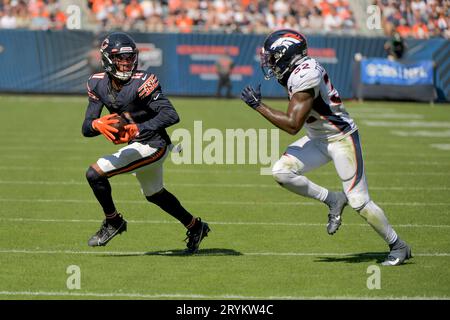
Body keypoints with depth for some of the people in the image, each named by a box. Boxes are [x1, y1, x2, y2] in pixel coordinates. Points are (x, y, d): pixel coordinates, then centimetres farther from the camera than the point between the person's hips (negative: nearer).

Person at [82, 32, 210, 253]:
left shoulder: (141, 83, -24)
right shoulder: (99, 84, -5)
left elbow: (171, 115, -33)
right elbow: (86, 128, -10)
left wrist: (138, 129, -43)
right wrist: (97, 125, -34)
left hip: (152, 146, -8)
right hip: (136, 145, 8)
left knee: (95, 174, -17)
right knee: (154, 194, 29)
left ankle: (113, 222, 6)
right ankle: (195, 227, 51)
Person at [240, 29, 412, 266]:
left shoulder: (305, 76, -27)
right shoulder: (300, 69, 1)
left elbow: (293, 125, -28)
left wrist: (258, 105, -22)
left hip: (341, 138, -9)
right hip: (318, 139, 9)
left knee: (359, 201, -5)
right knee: (281, 171, -9)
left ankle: (398, 247, 12)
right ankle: (332, 200, 6)